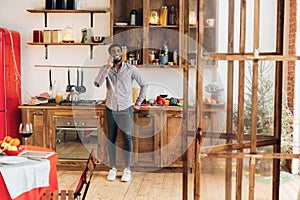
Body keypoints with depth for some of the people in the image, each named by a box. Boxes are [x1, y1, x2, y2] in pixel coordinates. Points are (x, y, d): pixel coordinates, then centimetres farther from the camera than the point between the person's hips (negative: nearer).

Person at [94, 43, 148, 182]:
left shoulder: (131, 69, -4)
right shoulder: (105, 69, 0)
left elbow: (144, 85, 4)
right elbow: (97, 83, -18)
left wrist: (138, 103, 3)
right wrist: (108, 67, -23)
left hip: (126, 109, -2)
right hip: (111, 109, 2)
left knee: (127, 138, -1)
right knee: (111, 138, 7)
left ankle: (127, 169, 9)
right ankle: (112, 168, 18)